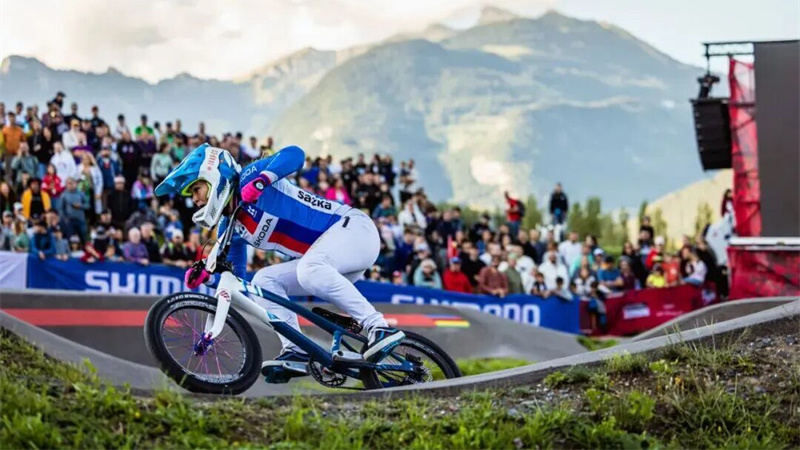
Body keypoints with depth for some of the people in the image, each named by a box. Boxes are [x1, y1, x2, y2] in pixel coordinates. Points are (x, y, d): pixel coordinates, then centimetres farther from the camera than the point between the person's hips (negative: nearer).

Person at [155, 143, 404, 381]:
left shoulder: (248, 178, -11)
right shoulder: (229, 226, 12)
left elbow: (294, 154, -27)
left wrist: (261, 180, -42)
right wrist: (206, 270, -3)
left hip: (353, 227, -9)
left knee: (310, 268, -35)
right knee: (264, 281, -2)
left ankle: (378, 328, -32)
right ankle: (296, 352, -10)